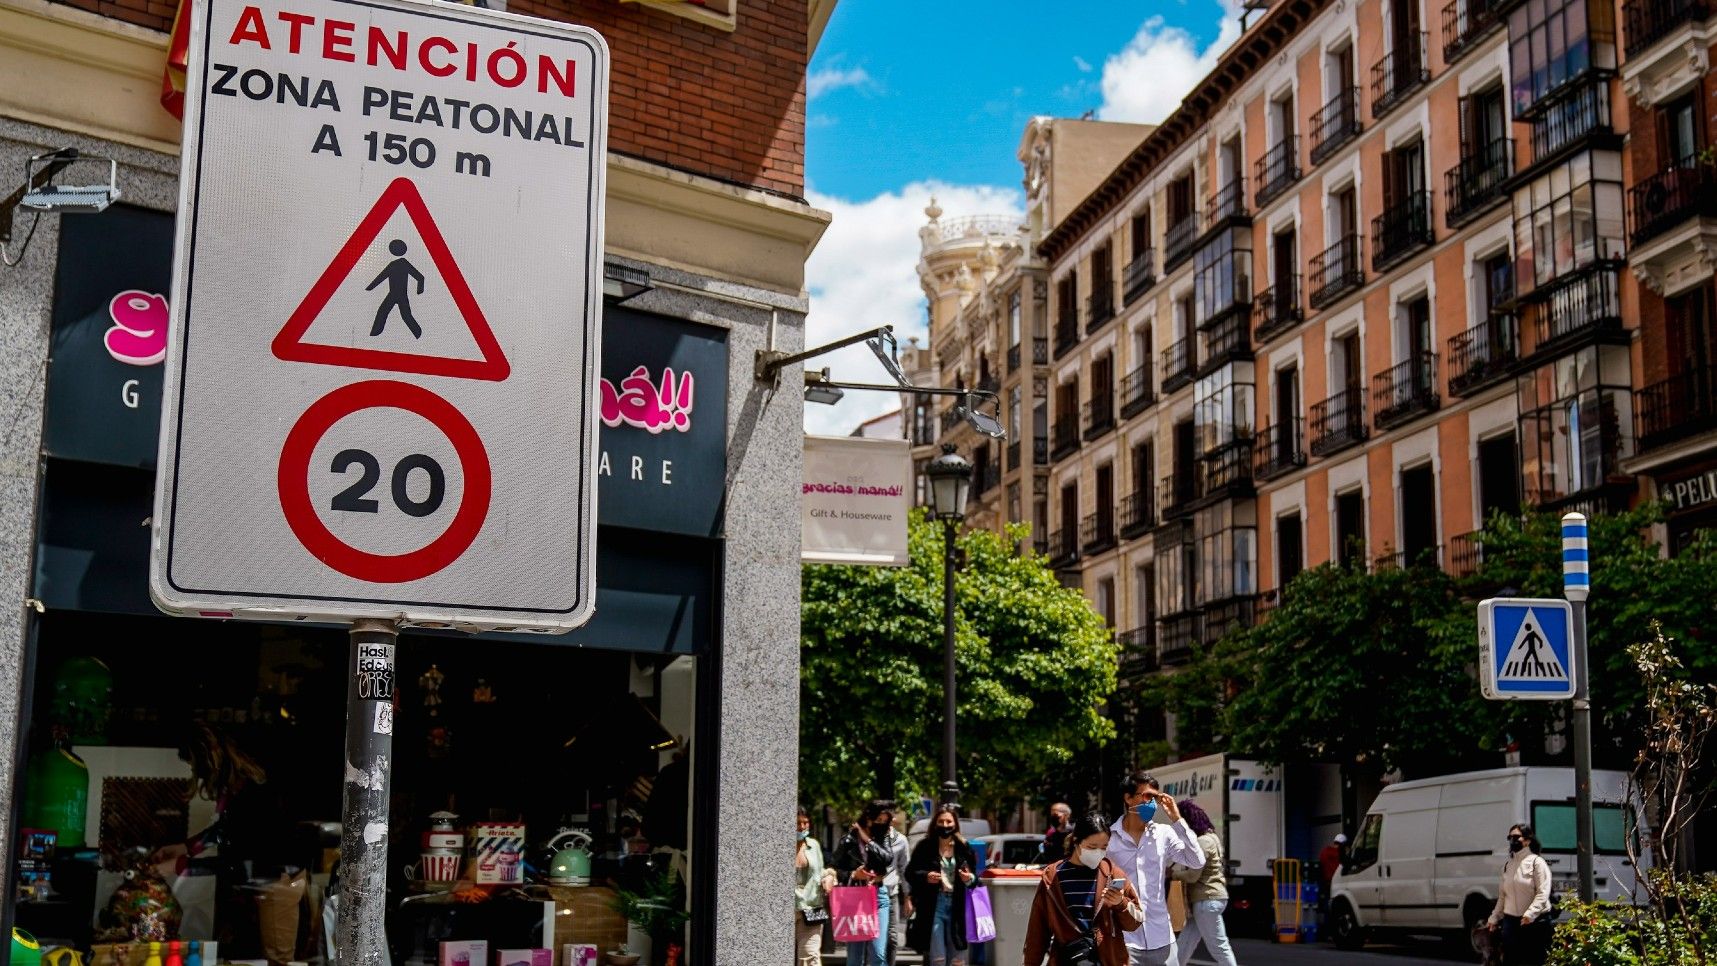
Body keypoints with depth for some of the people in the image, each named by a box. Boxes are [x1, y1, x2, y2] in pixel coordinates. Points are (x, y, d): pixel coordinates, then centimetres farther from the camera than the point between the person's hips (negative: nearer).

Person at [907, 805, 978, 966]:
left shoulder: (964, 848, 5)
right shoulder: (925, 847, -1)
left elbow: (976, 877, 12)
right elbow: (910, 873, 2)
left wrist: (970, 878, -10)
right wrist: (925, 876, -16)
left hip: (956, 905, 2)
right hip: (933, 905, -2)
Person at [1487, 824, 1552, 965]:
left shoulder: (1536, 862, -5)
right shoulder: (1507, 865, 13)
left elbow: (1543, 893, -14)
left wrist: (1530, 914, -26)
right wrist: (1494, 918, 16)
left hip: (1535, 922, -6)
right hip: (1510, 921, 6)